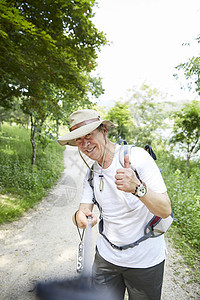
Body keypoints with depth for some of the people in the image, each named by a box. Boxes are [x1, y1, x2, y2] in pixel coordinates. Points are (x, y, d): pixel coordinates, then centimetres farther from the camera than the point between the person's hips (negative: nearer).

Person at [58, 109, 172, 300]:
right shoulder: (91, 173, 0)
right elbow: (84, 209, -3)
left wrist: (137, 187, -42)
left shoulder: (137, 156, -20)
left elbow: (165, 211, -23)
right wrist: (80, 216, -27)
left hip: (145, 260, -3)